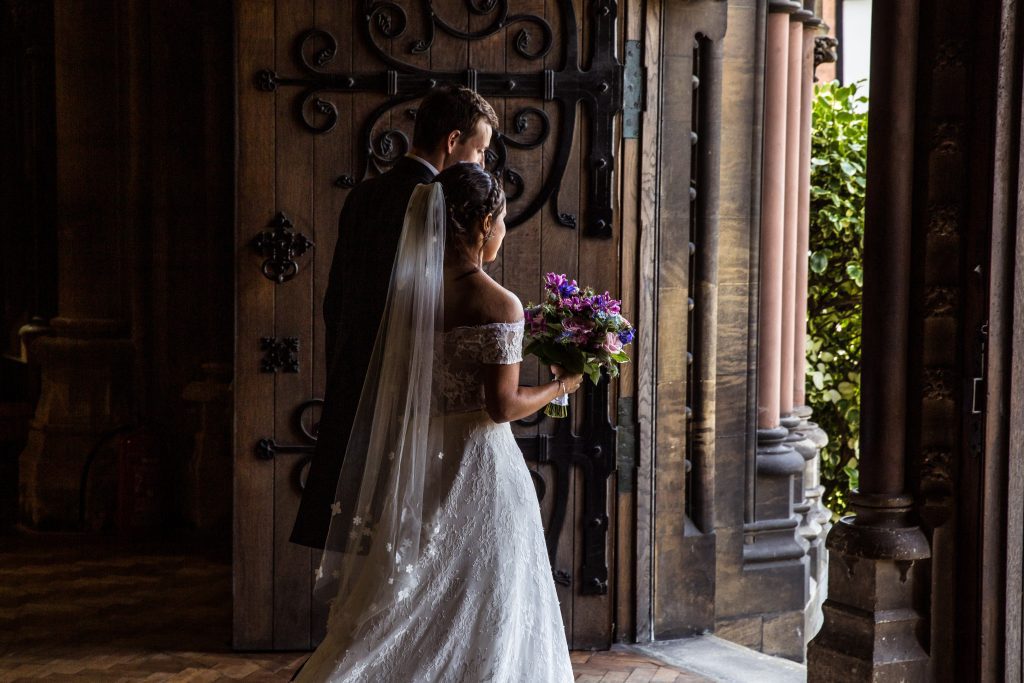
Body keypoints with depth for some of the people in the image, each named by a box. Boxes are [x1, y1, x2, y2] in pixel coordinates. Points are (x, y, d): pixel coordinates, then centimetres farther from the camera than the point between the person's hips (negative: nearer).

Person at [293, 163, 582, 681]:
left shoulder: (410, 290, 2)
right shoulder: (499, 304, -15)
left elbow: (396, 392, 6)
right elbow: (503, 406, -16)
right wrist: (560, 387, -1)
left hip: (418, 464, 6)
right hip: (479, 466, -6)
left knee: (412, 610, 14)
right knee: (480, 615, 8)